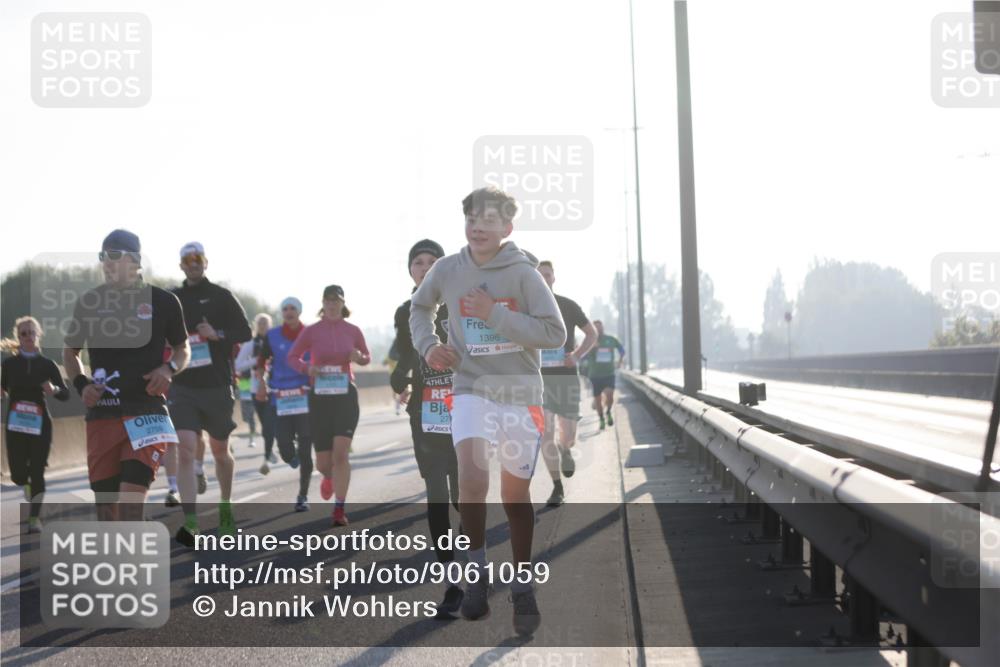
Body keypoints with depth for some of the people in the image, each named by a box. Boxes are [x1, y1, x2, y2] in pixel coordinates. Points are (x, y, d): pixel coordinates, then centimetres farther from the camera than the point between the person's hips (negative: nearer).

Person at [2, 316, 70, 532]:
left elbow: (65, 394, 1)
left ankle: (34, 517, 4)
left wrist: (54, 390, -20)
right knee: (18, 475, 0)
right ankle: (27, 485, 36)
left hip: (40, 424, -1)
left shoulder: (47, 364, 2)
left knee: (37, 472, -6)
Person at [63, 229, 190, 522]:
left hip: (147, 410, -3)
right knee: (105, 502, 5)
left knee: (131, 496, -18)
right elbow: (70, 352, 19)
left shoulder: (163, 301, 1)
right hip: (101, 412, 3)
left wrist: (169, 368, -8)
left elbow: (183, 349, 14)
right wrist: (81, 383, 0)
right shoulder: (89, 301, 7)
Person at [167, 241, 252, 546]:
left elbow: (245, 332, -1)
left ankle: (225, 506, 37)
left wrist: (218, 335, -18)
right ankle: (190, 521, -20)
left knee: (220, 451, 13)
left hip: (217, 386, 0)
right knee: (186, 450, -15)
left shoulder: (221, 297, 2)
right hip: (182, 387, 1)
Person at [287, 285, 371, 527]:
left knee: (340, 453, -16)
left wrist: (359, 358, -8)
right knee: (323, 463, 3)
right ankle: (329, 477, 42)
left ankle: (339, 509, -10)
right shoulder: (312, 331, 0)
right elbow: (292, 356, 8)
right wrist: (307, 368, -13)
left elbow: (367, 357, 16)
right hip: (319, 397, 0)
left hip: (346, 396, 0)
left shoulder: (352, 331, 4)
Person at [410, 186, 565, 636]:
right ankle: (478, 571, -4)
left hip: (520, 393, 0)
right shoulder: (447, 270, -1)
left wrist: (494, 314, -19)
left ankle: (522, 587, 27)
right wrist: (427, 345, 3)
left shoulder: (524, 273, -8)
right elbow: (419, 306, 21)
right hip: (471, 390, 0)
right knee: (472, 478, -23)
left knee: (516, 494, 11)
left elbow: (555, 334, -14)